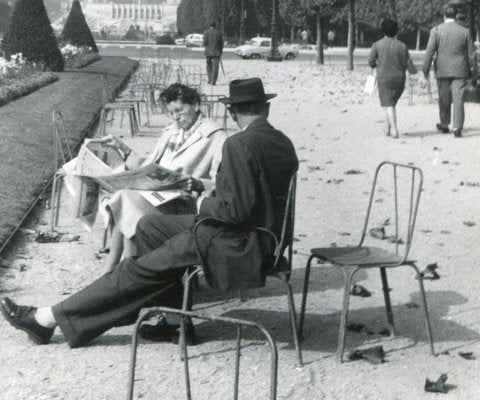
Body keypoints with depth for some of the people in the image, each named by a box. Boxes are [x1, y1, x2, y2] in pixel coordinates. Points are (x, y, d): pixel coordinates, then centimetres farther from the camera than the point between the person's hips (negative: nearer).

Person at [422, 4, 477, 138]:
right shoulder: (465, 31, 1)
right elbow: (471, 54, 5)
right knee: (458, 99, -1)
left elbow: (430, 51, -8)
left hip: (442, 70, 0)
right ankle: (457, 127, -11)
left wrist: (425, 69, -1)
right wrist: (473, 71, 14)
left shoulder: (436, 30, -4)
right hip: (460, 71, 0)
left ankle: (444, 125, 25)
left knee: (444, 99, 13)